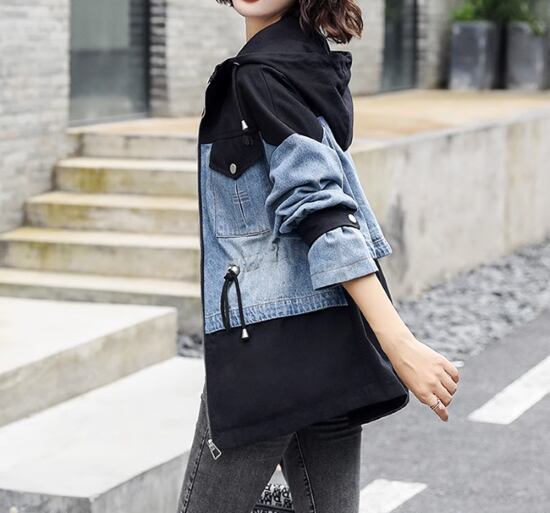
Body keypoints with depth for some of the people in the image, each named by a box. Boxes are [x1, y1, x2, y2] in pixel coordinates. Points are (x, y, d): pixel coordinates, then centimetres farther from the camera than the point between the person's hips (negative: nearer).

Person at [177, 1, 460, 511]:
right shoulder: (314, 60, 14)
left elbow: (320, 209, -21)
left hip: (270, 343, -9)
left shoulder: (262, 74, -13)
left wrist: (399, 344, -25)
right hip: (336, 341, 9)